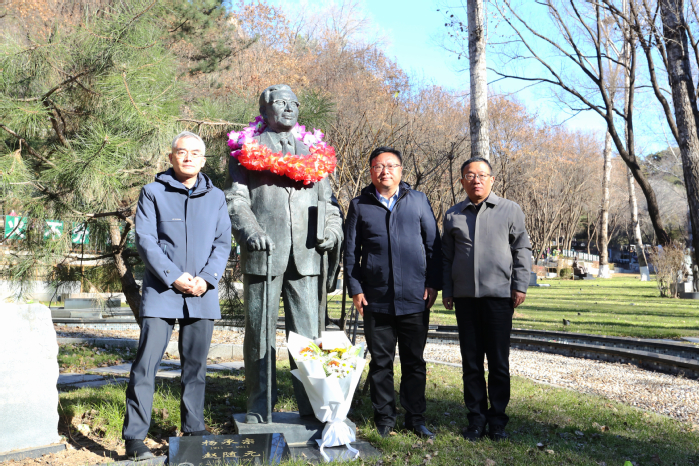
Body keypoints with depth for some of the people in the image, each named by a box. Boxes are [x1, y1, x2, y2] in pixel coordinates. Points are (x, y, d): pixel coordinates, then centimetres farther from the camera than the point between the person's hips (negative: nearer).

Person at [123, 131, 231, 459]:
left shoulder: (216, 197, 12)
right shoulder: (153, 192, 4)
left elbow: (223, 243, 7)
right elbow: (145, 239, -4)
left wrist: (206, 278, -9)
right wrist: (174, 277, -13)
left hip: (202, 294, 3)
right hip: (161, 291, -3)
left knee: (195, 365, 10)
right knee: (147, 362, -5)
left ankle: (194, 430, 22)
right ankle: (134, 437, 3)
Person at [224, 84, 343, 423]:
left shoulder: (311, 153, 22)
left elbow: (326, 201, 22)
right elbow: (235, 200, 2)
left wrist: (333, 229, 1)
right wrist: (250, 230, -17)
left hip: (305, 256, 2)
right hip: (263, 255, -2)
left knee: (308, 333, 1)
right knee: (259, 332, 3)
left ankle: (311, 406, 10)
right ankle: (259, 407, 14)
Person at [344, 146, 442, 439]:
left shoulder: (418, 201, 9)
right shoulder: (359, 206, 8)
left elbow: (433, 244, 9)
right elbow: (351, 252, 8)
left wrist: (433, 283, 1)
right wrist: (355, 289, 0)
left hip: (415, 298, 0)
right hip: (376, 300, 0)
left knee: (414, 361, 8)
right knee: (380, 362, 7)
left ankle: (415, 419, 20)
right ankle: (384, 420, 19)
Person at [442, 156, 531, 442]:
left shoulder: (510, 210, 6)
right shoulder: (453, 215, 12)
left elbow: (522, 249, 7)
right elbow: (446, 257, 15)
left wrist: (520, 286, -1)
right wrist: (446, 291, 9)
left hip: (499, 294, -2)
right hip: (465, 297, 2)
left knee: (498, 361, 2)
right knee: (471, 361, 7)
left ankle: (497, 419, 14)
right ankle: (476, 417, 17)